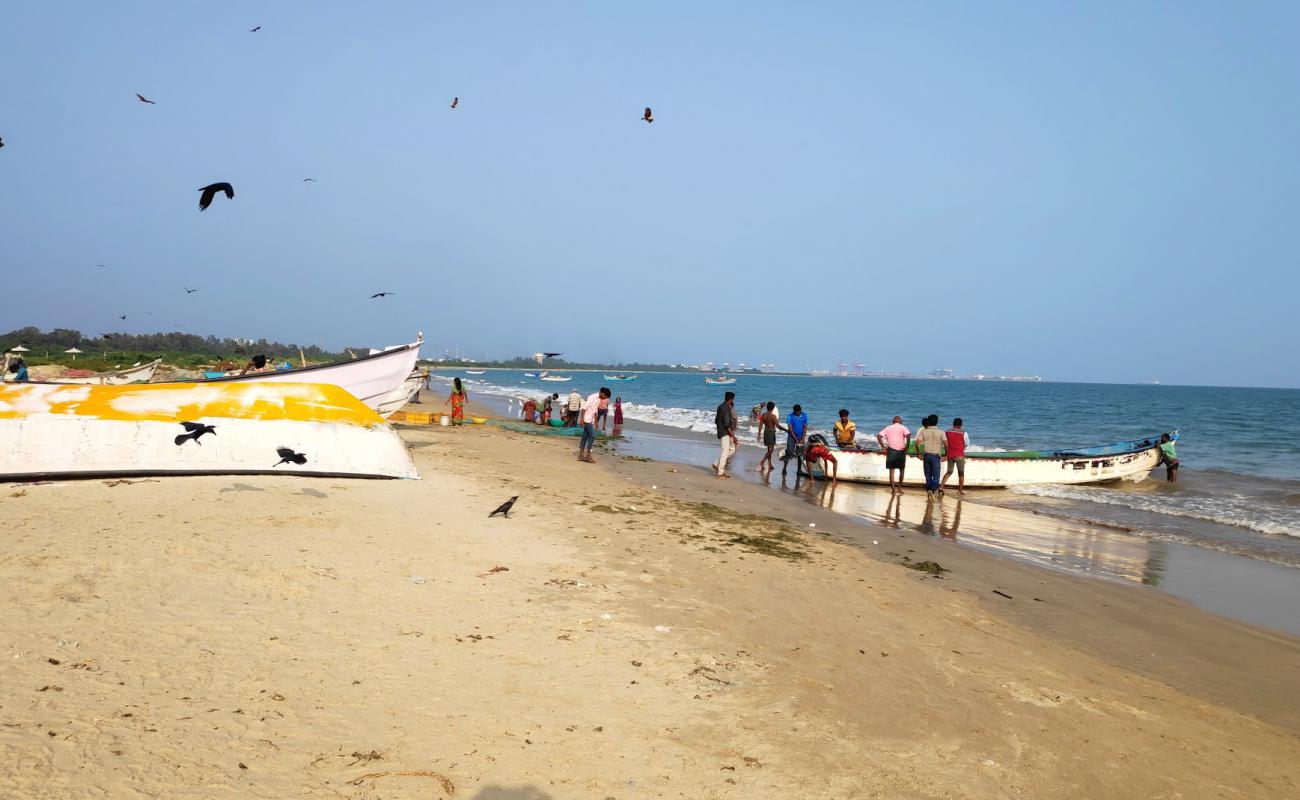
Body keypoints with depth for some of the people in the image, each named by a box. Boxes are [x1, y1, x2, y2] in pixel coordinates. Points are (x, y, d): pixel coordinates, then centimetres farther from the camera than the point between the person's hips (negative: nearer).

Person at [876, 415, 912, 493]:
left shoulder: (888, 428, 13)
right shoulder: (903, 427, 5)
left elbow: (879, 436, 2)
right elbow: (908, 435, -15)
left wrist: (883, 447, 2)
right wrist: (907, 447, -7)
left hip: (891, 450, 1)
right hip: (901, 451, -1)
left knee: (891, 470, 4)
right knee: (901, 469, 16)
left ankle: (893, 488, -9)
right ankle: (899, 487, 18)